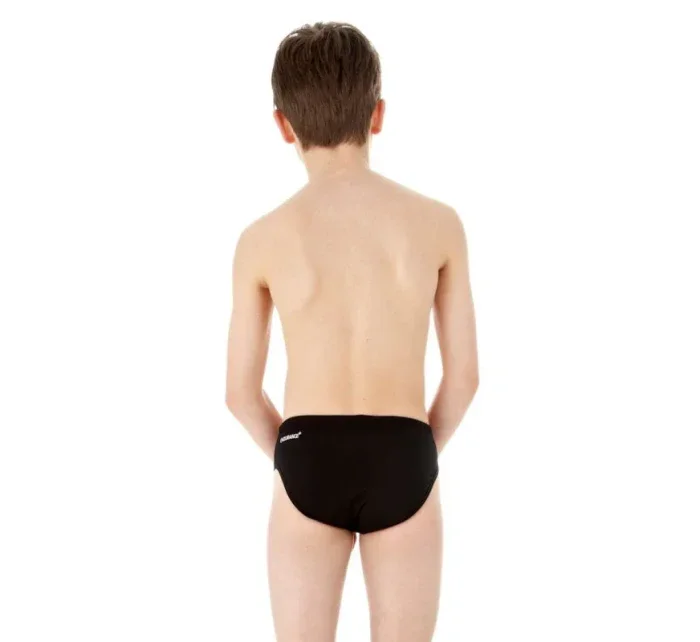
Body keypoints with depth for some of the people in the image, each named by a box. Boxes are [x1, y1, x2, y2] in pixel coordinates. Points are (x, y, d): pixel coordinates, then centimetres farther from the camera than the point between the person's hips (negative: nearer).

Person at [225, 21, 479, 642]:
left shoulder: (262, 240, -5)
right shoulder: (438, 223, -4)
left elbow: (242, 391, 2)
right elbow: (464, 375, 1)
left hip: (307, 464, 0)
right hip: (403, 464, 0)